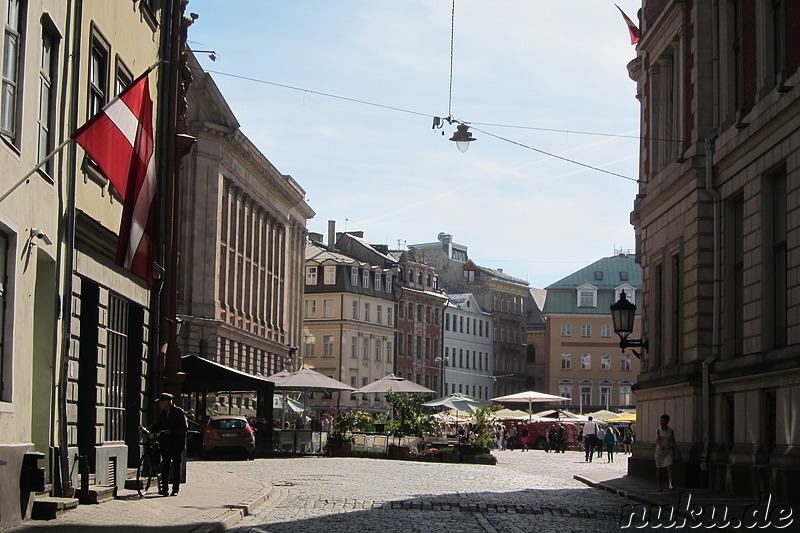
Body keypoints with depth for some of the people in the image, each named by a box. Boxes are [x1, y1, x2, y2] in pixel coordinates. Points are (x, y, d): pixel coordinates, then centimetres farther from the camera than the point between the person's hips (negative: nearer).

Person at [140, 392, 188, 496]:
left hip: (177, 444, -5)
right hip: (165, 443, 5)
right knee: (165, 466, 1)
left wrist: (171, 431, -20)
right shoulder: (163, 413, 12)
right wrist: (146, 429, -1)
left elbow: (184, 428, -12)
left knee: (176, 466, 1)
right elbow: (156, 426, 14)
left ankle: (175, 490, 7)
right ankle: (164, 489, 5)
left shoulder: (179, 412, -7)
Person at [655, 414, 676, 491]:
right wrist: (660, 446, -36)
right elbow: (657, 439, -19)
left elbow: (673, 441, 10)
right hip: (659, 450, -1)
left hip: (668, 451, 1)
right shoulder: (658, 430, -3)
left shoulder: (671, 431, 3)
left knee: (669, 467, -16)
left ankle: (671, 484, -24)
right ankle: (659, 486, 15)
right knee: (658, 468, 5)